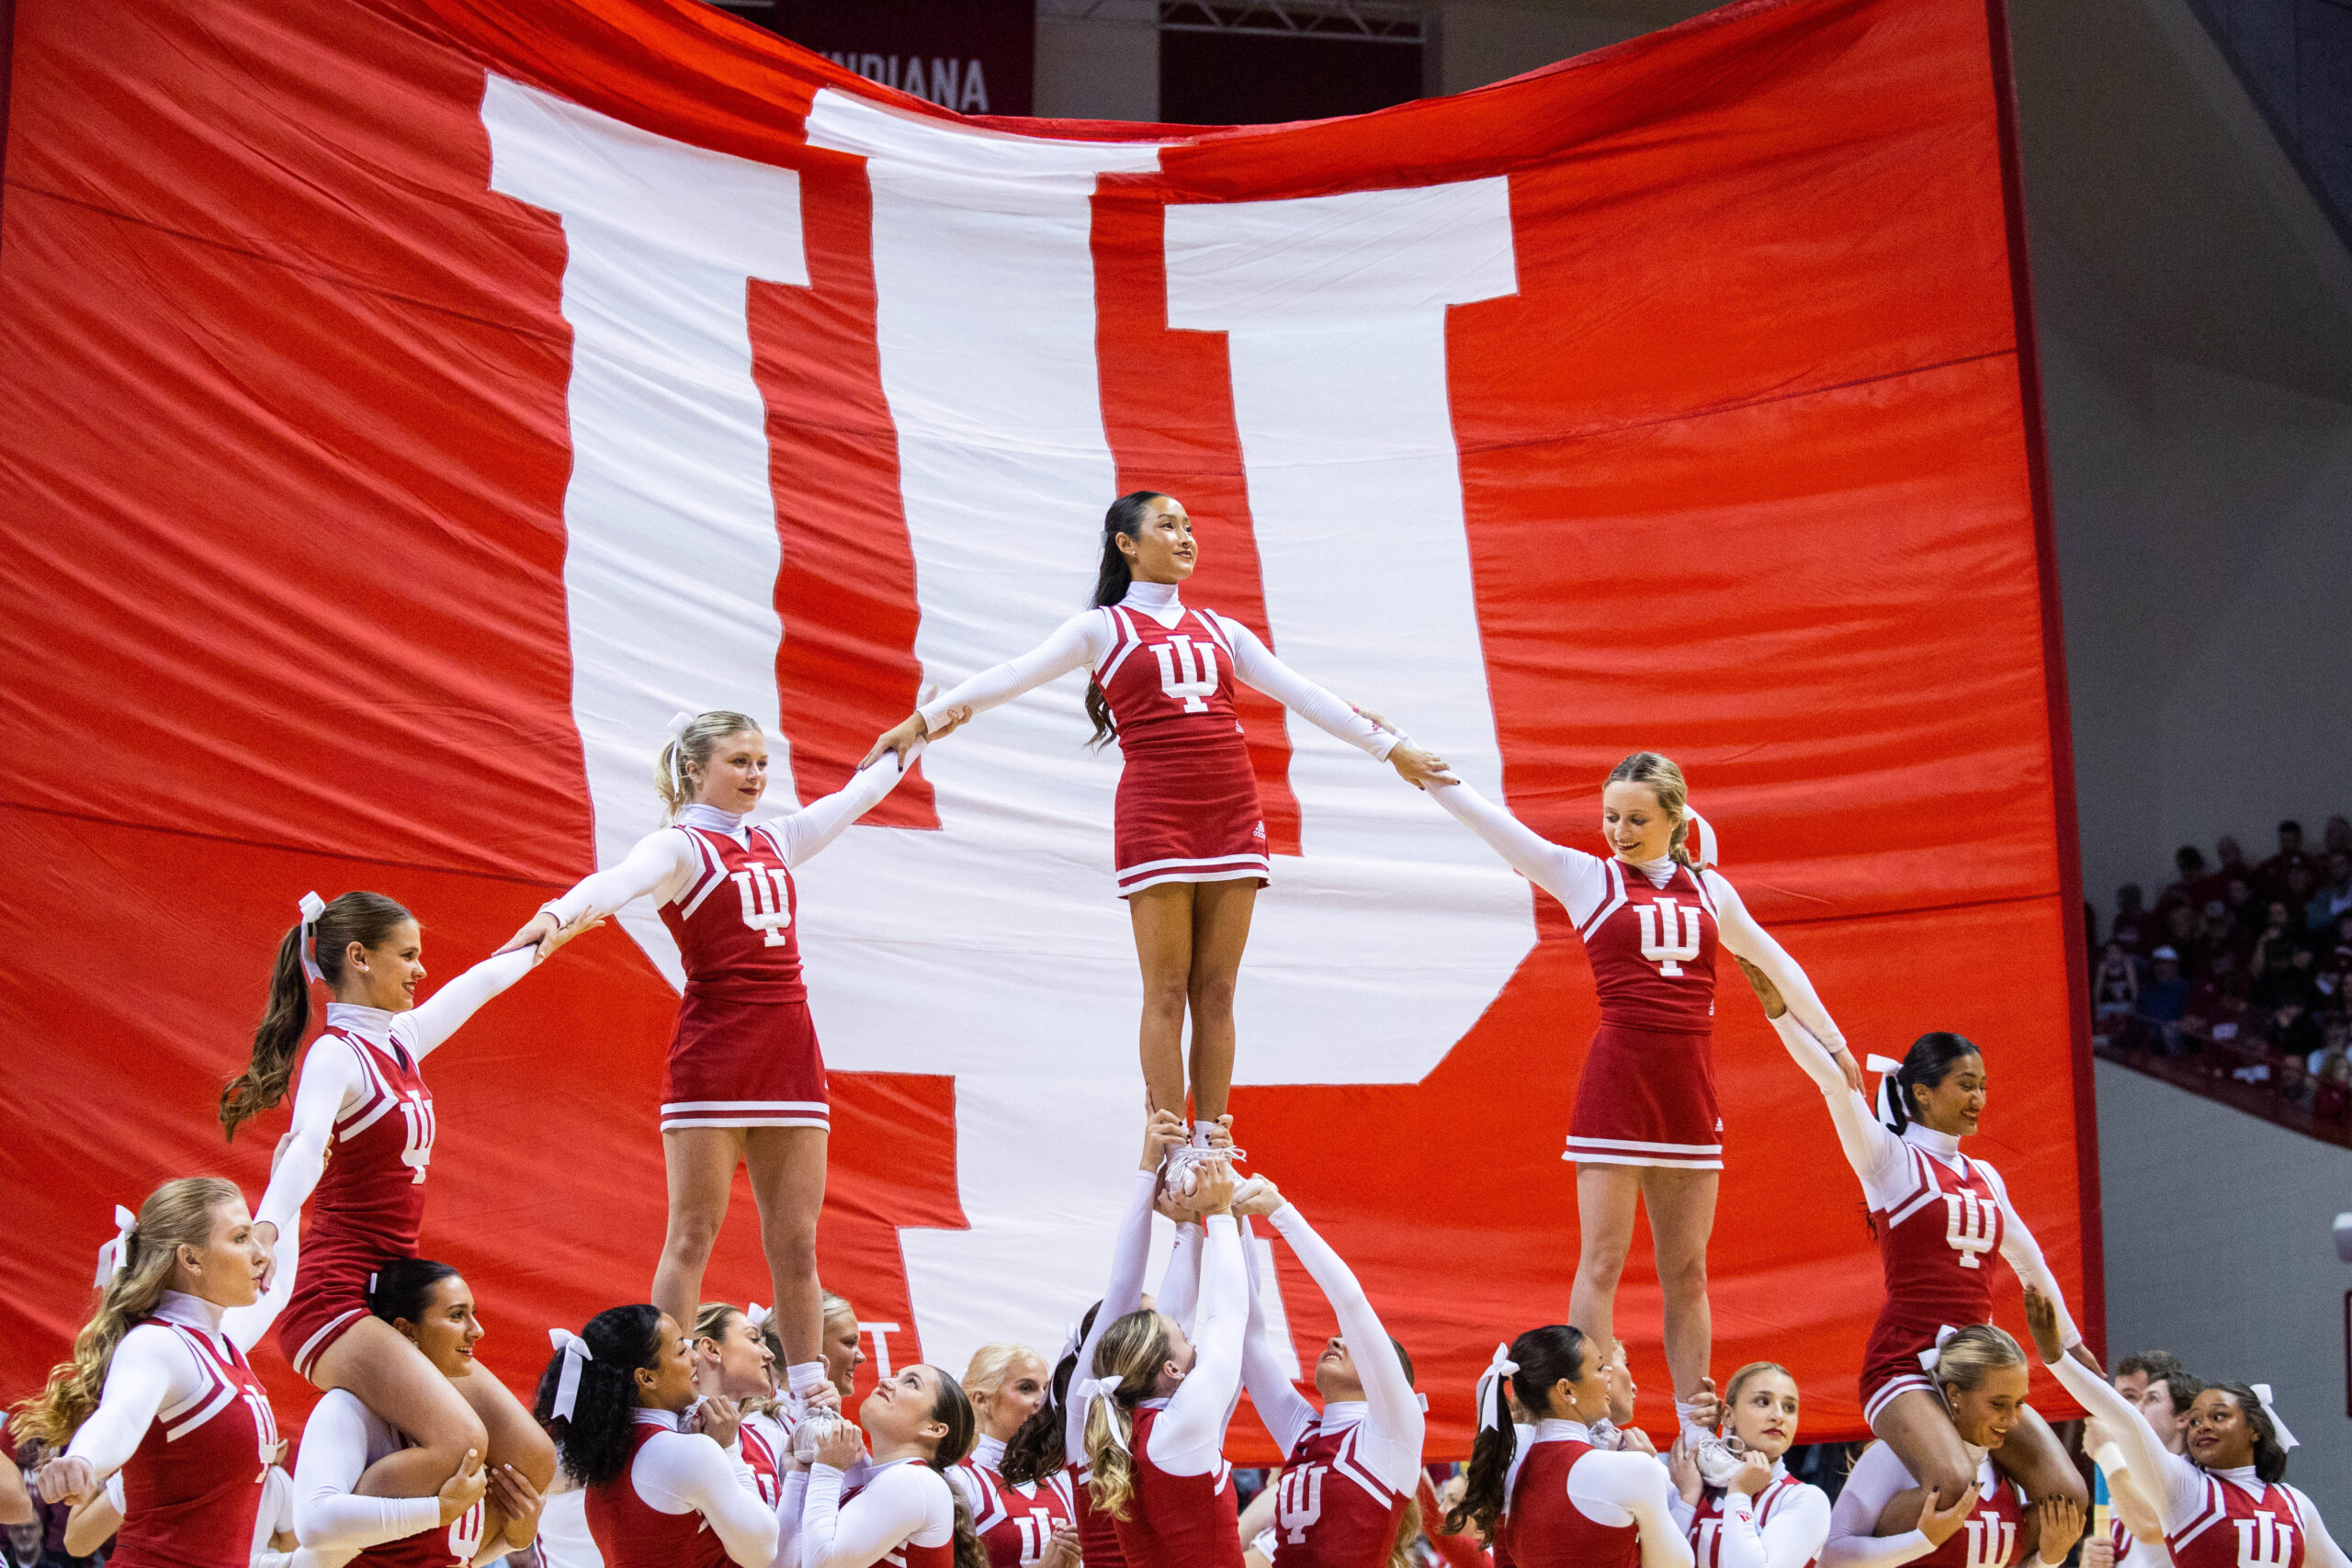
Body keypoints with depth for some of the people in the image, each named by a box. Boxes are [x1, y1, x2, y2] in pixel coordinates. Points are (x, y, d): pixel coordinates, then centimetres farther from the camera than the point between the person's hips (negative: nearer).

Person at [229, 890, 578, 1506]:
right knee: (459, 1442, -30)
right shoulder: (336, 1054, -11)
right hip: (335, 1300, -9)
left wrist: (543, 944, 51)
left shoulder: (398, 1043, 14)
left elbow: (476, 984, 34)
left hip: (389, 1305, 9)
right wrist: (268, 1226, -50)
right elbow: (305, 1146, -32)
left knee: (532, 1458, -2)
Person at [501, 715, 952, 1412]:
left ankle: (809, 1389, 8)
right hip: (711, 1059, -6)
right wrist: (560, 911, -45)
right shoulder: (680, 846, -3)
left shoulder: (774, 843, 17)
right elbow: (621, 879, -25)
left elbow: (858, 795, 34)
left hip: (789, 1059, 6)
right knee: (692, 1235, -7)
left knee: (795, 1241, 5)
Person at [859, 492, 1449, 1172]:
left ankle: (1210, 1147, 6)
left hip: (1232, 812, 4)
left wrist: (1390, 746, 20)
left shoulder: (1220, 630, 18)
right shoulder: (1103, 628, 6)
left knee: (1216, 992, 3)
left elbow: (1302, 694, 21)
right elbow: (1012, 676, -3)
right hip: (1155, 815, -4)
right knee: (1168, 992, -5)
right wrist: (923, 719, -13)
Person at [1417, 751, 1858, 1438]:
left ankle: (1697, 1433, 11)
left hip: (1690, 1086, 4)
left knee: (1687, 1271, 8)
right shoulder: (1585, 876, 3)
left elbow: (1773, 961, 25)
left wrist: (1832, 1042, 30)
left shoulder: (1710, 890, 12)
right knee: (1602, 1262, -6)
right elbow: (1491, 821, -7)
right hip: (1616, 1078, -4)